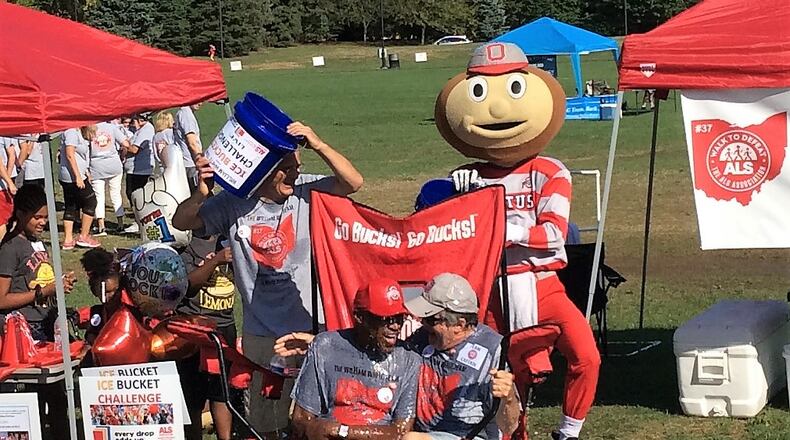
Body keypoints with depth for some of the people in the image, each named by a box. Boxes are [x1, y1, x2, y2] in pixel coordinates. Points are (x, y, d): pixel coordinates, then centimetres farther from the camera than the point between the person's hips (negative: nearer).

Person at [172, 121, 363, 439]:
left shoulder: (305, 191, -6)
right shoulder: (234, 203, -5)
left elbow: (353, 182, -17)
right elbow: (181, 222, -4)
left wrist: (318, 145, -30)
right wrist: (201, 192, -25)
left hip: (306, 327, -1)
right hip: (260, 331, 1)